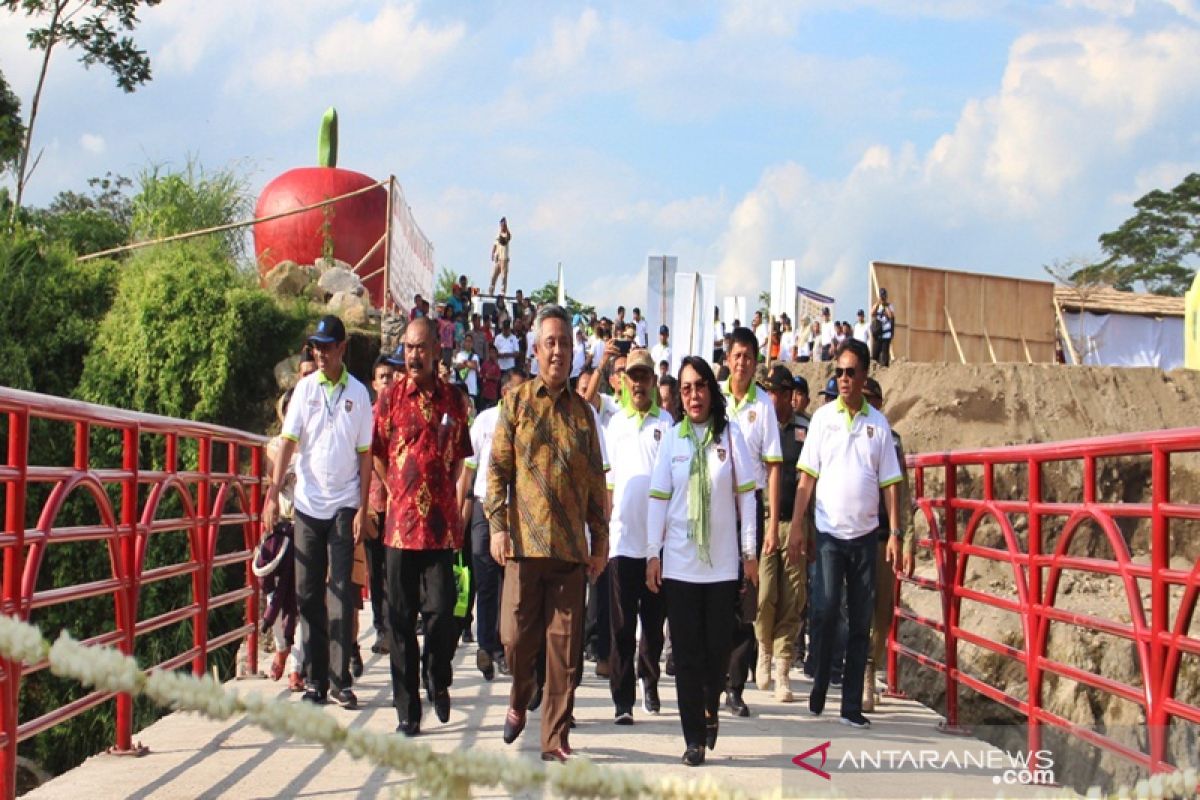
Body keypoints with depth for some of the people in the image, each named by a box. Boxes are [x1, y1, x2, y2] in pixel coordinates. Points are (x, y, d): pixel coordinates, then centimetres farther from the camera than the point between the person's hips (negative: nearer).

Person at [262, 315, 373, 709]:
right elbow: (288, 442, 0)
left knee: (340, 591, -3)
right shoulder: (305, 388, 3)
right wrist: (273, 494, -11)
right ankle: (315, 680, 11)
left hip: (344, 506, -2)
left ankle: (341, 680, 0)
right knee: (308, 594, 4)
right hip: (307, 503, 2)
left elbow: (364, 454, 2)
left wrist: (363, 509, -3)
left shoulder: (358, 393, 1)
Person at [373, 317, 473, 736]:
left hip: (441, 522, 0)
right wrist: (399, 497, 11)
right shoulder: (390, 398, 4)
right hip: (401, 523, 0)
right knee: (401, 618, 2)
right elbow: (378, 457, 11)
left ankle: (437, 680, 23)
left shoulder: (453, 399, 7)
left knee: (441, 611, -4)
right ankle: (407, 707, 9)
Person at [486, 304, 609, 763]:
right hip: (524, 542, -1)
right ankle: (519, 702, 29)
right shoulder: (516, 403, 6)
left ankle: (555, 739, 10)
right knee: (516, 636, -1)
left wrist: (600, 539, 9)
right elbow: (498, 468, 2)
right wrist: (498, 526, -7)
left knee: (565, 648, 1)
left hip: (571, 548, 2)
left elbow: (596, 480, 13)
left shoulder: (582, 412, 11)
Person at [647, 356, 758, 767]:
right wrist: (653, 554, 0)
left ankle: (710, 710, 31)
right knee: (686, 652, 1)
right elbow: (658, 498, 4)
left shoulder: (731, 434, 1)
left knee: (718, 646, 3)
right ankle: (694, 739, 6)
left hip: (722, 562, -1)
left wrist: (750, 551, 1)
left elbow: (746, 496, 3)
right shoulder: (672, 438, 4)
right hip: (678, 562, 1)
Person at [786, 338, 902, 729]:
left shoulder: (878, 423, 5)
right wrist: (795, 527, -4)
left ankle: (852, 704, 10)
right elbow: (807, 477, 2)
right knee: (825, 612, -8)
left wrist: (895, 533, -1)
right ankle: (818, 688, 11)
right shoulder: (823, 417, 2)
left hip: (865, 534, 2)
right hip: (829, 532, -2)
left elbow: (890, 483, 6)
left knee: (861, 622, 4)